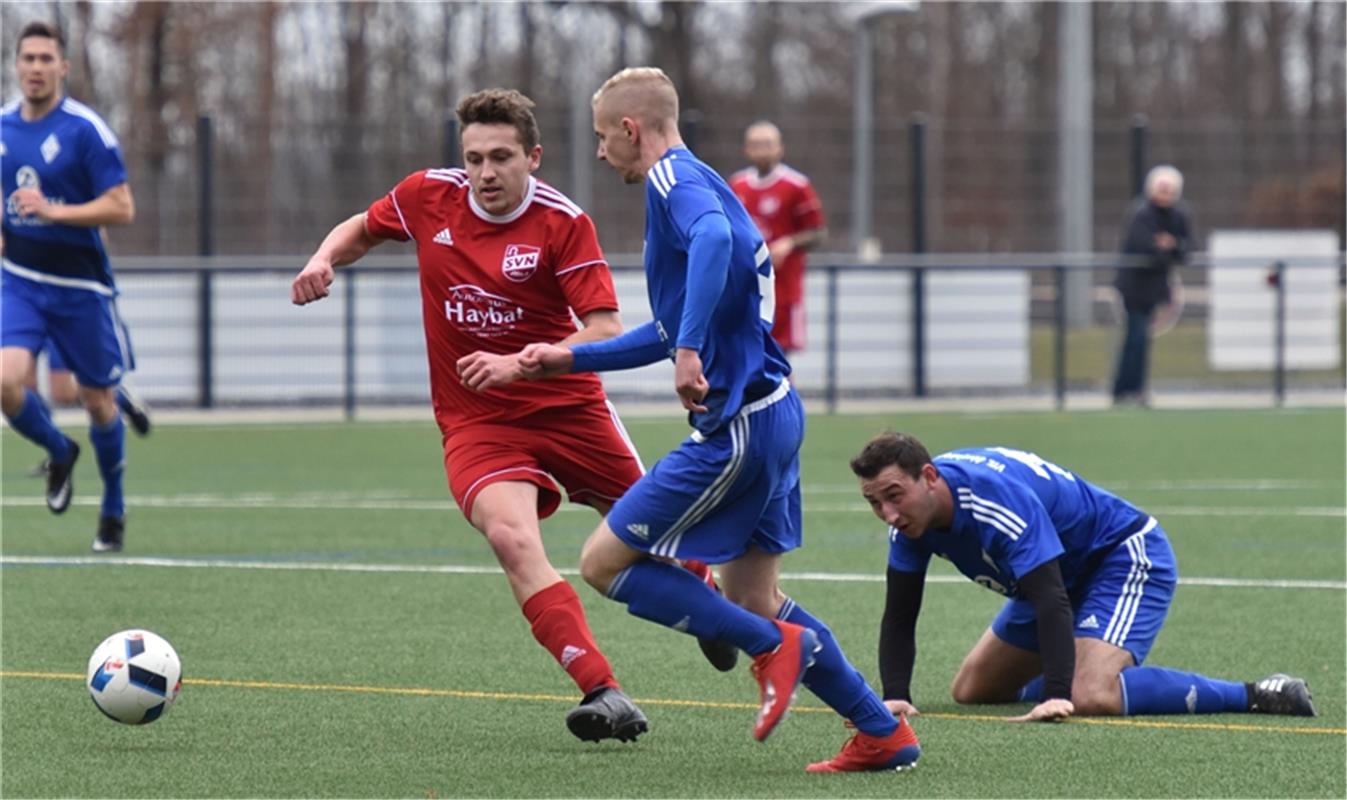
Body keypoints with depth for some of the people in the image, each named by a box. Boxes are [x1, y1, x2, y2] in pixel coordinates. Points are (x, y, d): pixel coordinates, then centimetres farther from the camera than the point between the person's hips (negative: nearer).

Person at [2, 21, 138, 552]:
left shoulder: (86, 129, -14)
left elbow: (122, 208, -17)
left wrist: (52, 211, -26)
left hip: (79, 287, -3)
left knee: (98, 400, 7)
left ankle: (113, 509, 29)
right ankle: (59, 453, 14)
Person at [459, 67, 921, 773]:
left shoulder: (675, 179, -9)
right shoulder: (688, 182, 23)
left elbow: (715, 236, -35)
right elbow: (668, 334, 31)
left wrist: (689, 350, -39)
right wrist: (565, 359, 31)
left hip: (735, 425, -10)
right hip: (771, 410, 10)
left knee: (605, 564, -4)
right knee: (749, 597, 16)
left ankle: (775, 645, -4)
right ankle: (884, 735, 16)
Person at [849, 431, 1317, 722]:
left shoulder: (998, 500, -35)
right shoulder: (911, 512, -11)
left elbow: (1050, 600, -40)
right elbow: (899, 617, -7)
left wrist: (1057, 696, -49)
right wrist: (895, 697, -23)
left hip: (1127, 559, -9)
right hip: (1070, 576, 9)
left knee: (1091, 697, -32)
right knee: (971, 692, 11)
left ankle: (1257, 696, -22)